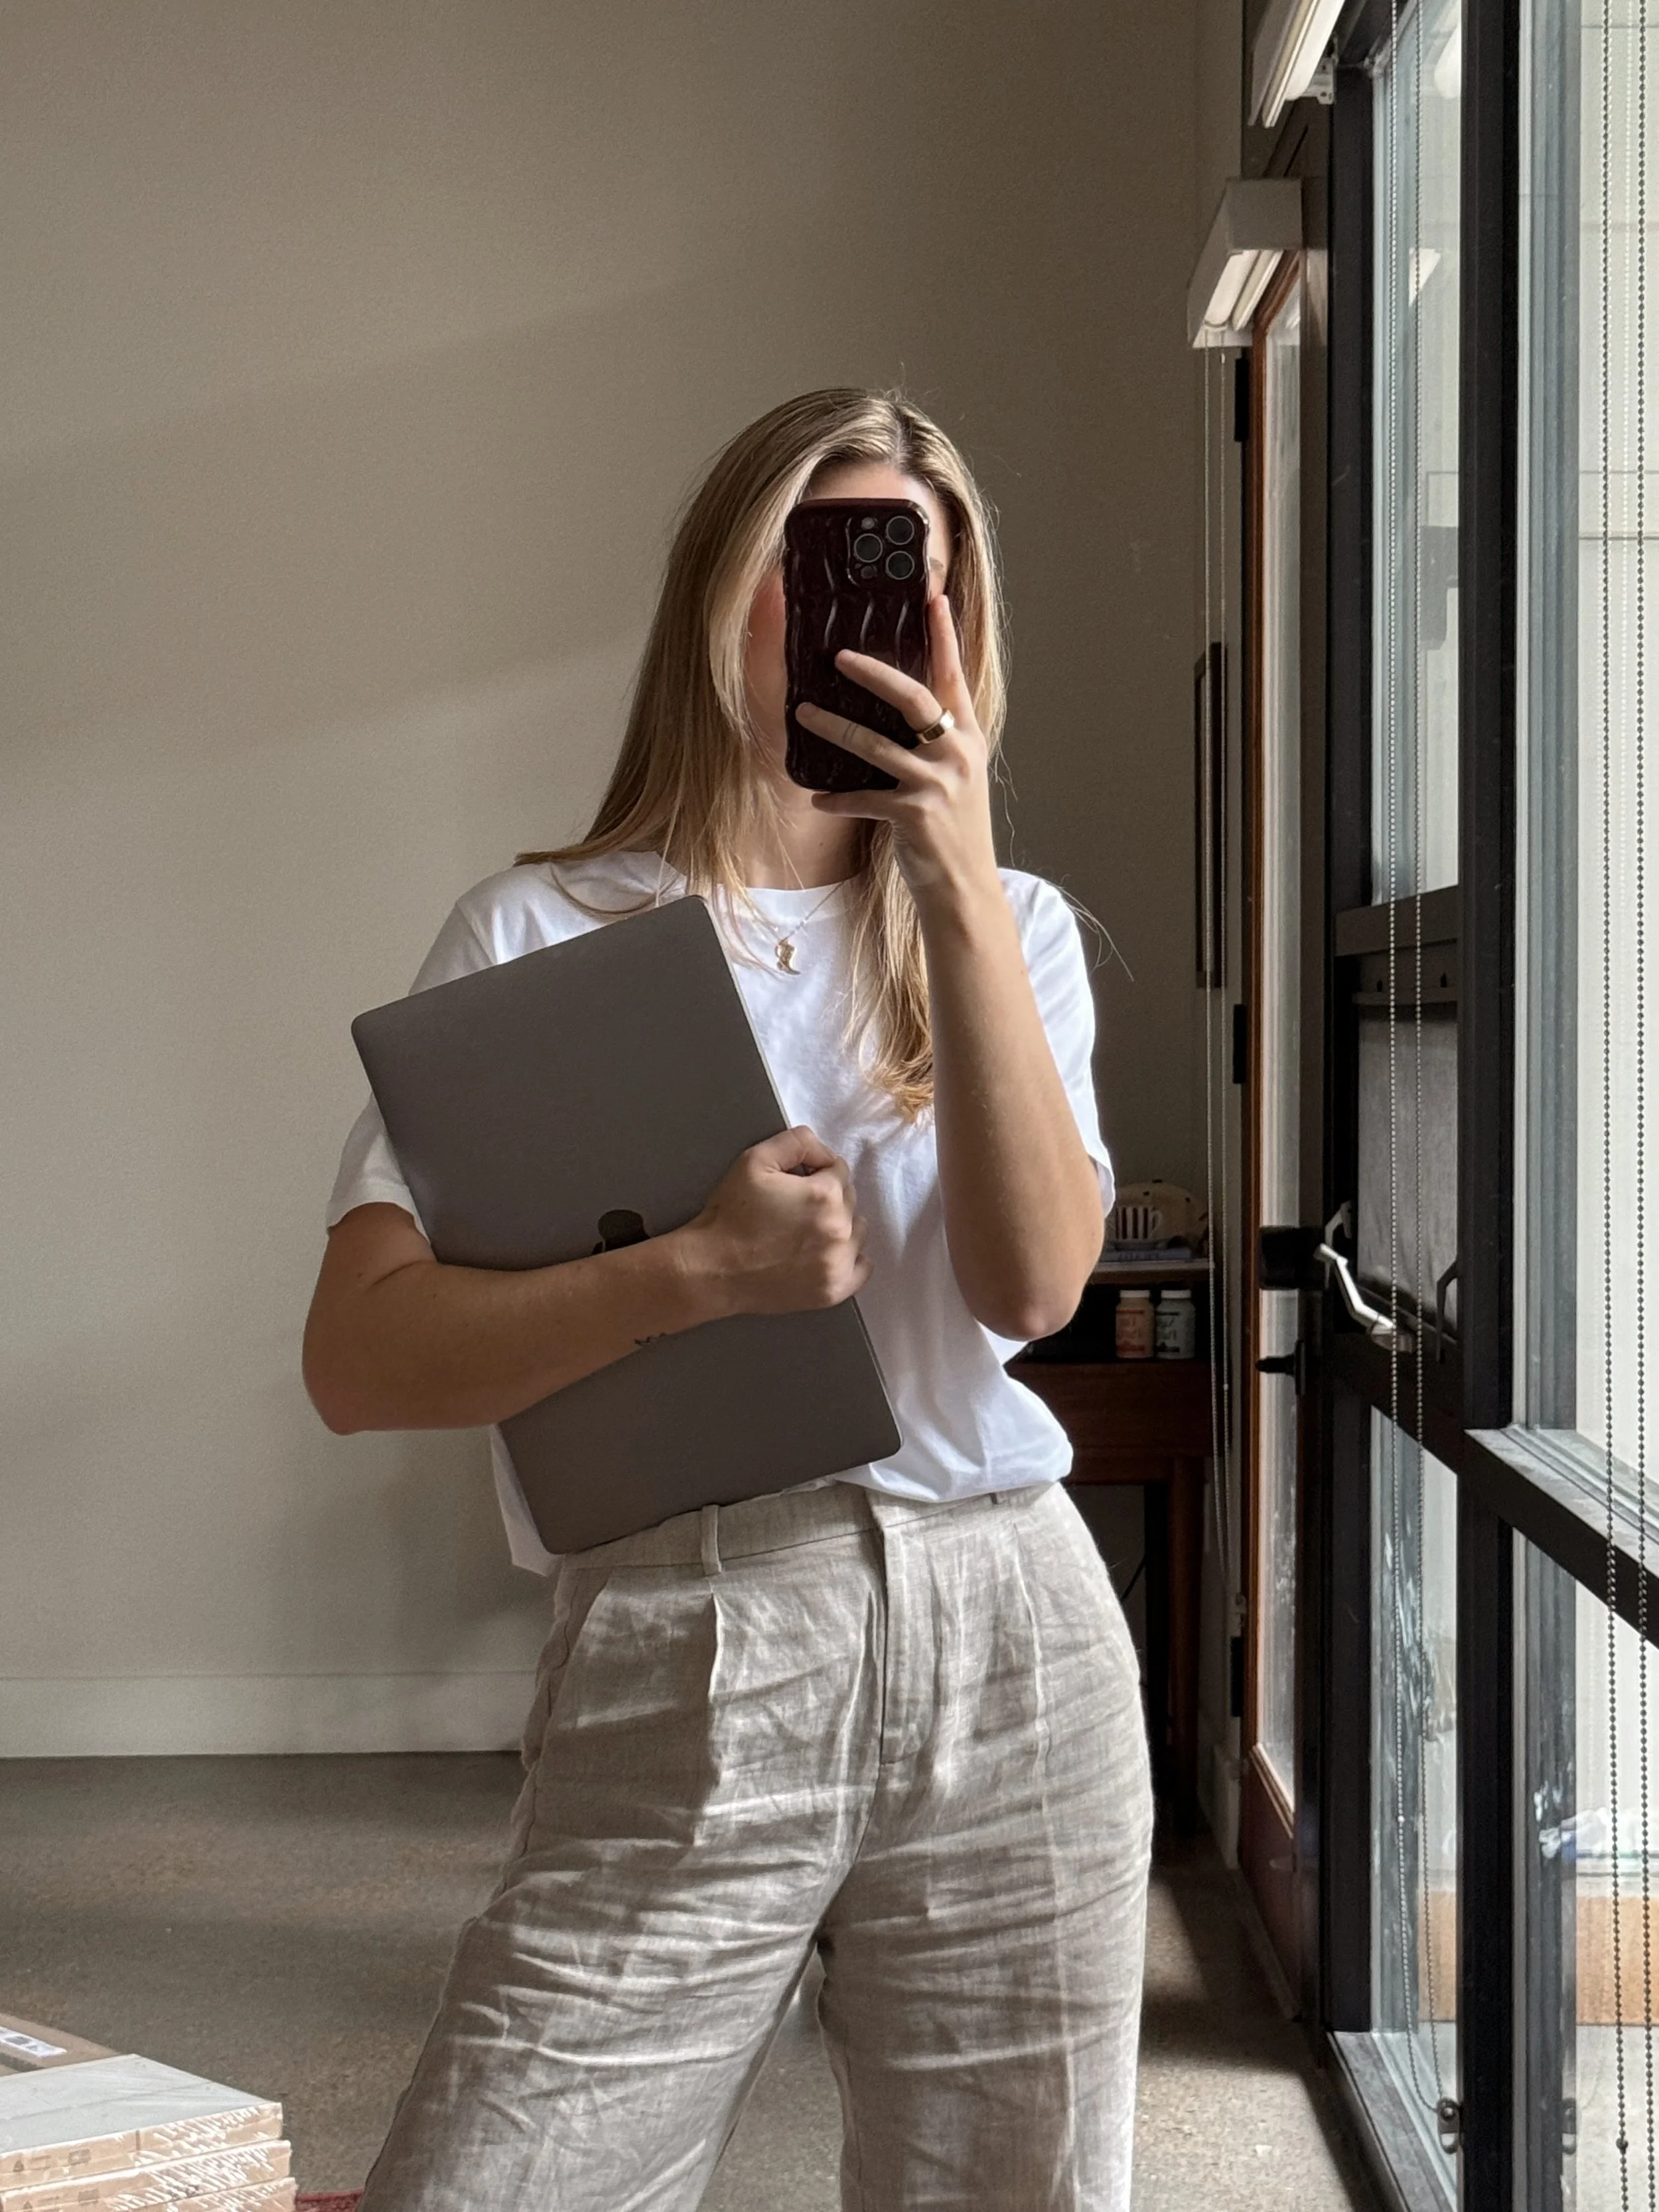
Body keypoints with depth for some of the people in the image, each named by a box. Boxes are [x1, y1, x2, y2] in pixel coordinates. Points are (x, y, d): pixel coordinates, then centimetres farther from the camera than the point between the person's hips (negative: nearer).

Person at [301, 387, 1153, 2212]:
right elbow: (358, 1358, -7)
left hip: (1010, 1648, 3)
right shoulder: (541, 933, 2)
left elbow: (1033, 1285, -6)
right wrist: (693, 1271, -19)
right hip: (680, 1654, -3)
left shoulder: (1007, 927, 13)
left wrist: (959, 880, -10)